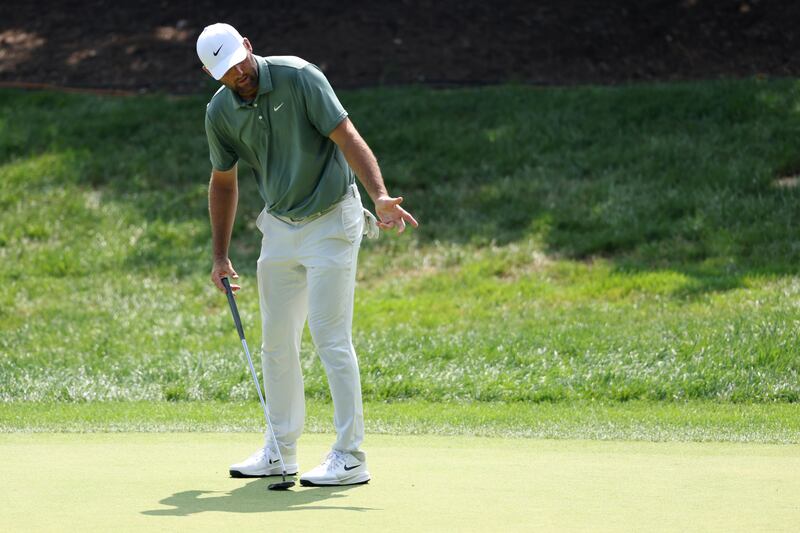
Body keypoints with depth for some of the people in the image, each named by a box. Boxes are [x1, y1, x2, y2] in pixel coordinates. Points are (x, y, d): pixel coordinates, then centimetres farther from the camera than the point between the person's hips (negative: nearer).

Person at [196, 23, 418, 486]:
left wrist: (380, 195, -37)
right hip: (280, 227, 6)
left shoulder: (299, 77, -18)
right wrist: (220, 256, 11)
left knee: (331, 337, -11)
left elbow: (347, 137, -23)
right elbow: (224, 183, 13)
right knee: (276, 341, 10)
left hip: (331, 221, -6)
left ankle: (351, 457, -8)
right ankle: (281, 451, 22)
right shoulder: (219, 113, -1)